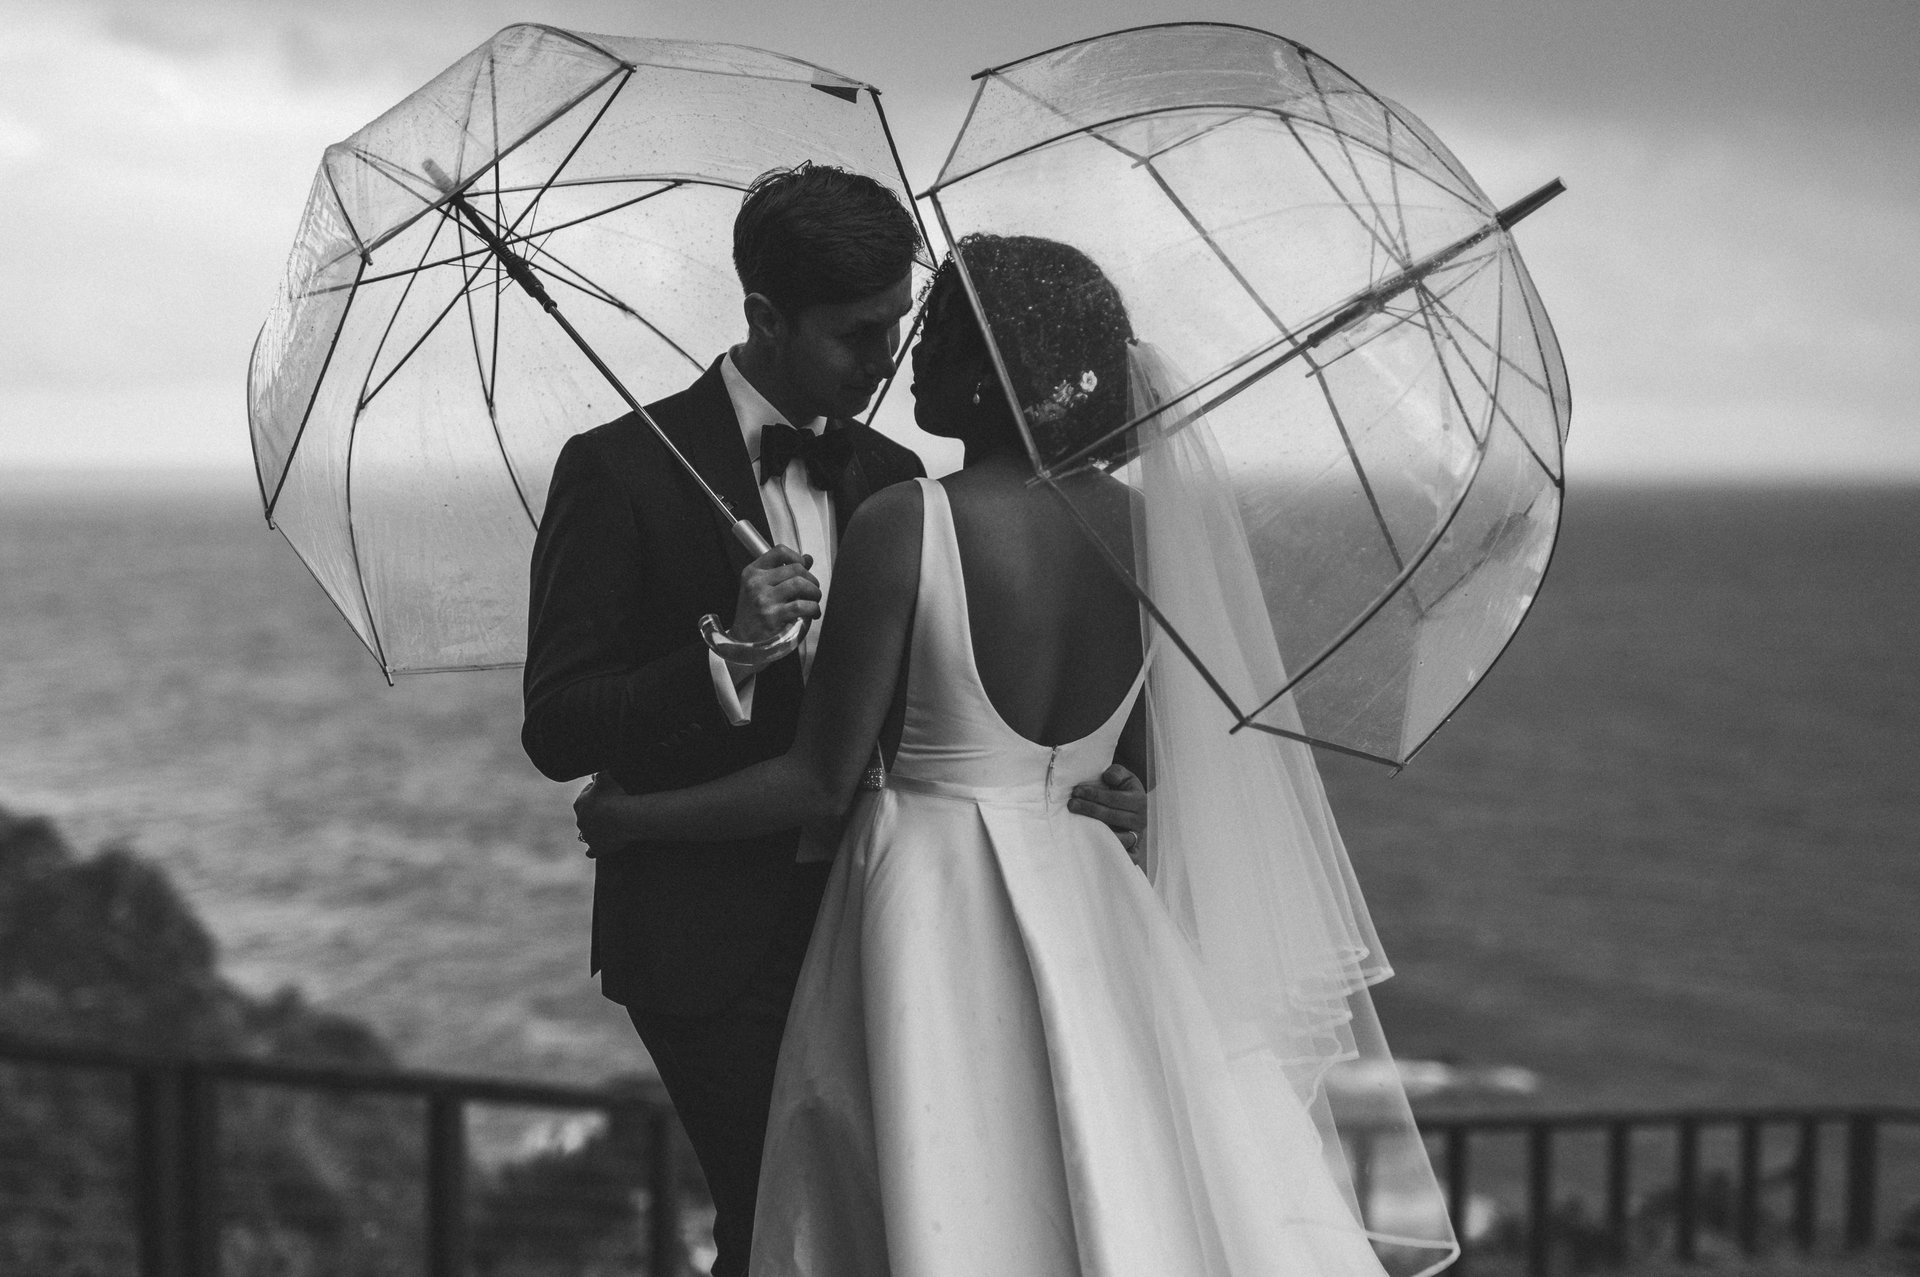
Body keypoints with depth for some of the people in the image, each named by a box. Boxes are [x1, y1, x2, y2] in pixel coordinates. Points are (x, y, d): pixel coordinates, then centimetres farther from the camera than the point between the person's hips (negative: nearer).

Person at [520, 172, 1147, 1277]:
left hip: (863, 920, 5)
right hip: (711, 936, -5)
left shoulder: (891, 477, 9)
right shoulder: (624, 471, -8)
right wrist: (724, 652, -27)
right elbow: (556, 730, -12)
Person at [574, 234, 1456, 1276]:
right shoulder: (1145, 526, 1)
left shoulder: (904, 524, -15)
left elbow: (821, 780, -12)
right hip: (1086, 911, 5)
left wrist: (635, 820, 2)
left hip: (931, 913, -5)